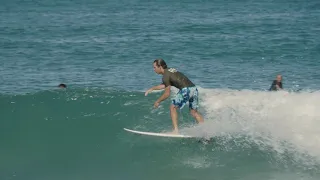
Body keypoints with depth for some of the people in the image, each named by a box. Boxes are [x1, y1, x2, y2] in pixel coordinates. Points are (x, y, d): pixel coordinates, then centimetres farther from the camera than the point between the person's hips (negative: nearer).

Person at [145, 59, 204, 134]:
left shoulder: (166, 75, -5)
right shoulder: (170, 70, 22)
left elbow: (167, 94, -4)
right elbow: (164, 85, 36)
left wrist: (158, 101, 9)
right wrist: (152, 89, 39)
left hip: (186, 90, -9)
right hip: (194, 88, 9)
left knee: (173, 107, 3)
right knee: (194, 112, 16)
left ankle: (176, 130, -4)